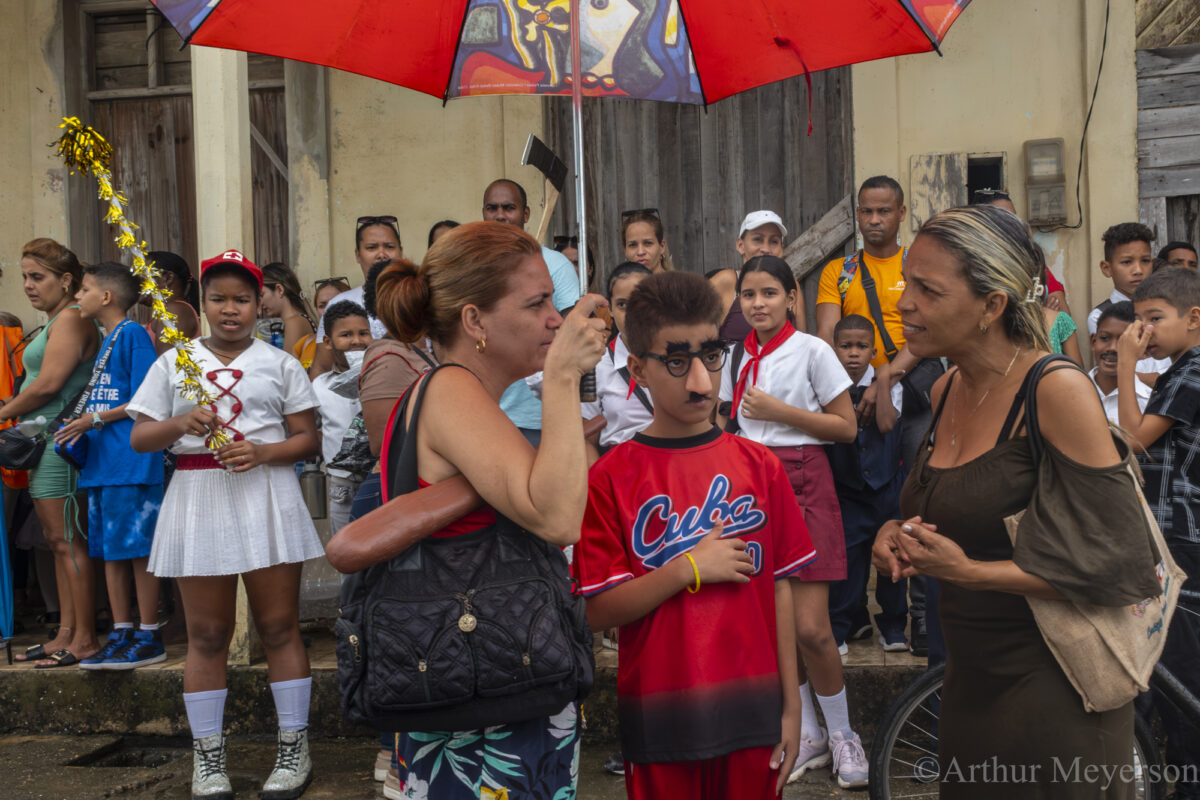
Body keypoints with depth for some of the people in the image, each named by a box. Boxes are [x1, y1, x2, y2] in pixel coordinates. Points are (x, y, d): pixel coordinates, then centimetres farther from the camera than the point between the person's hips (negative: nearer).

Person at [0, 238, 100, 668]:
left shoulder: (70, 319, -11)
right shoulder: (55, 322, 20)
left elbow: (48, 384, -18)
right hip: (45, 443, 10)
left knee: (68, 540, -8)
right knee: (59, 541, 11)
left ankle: (85, 639, -5)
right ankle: (67, 633, 16)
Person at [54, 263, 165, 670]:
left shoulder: (133, 334, -8)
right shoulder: (105, 341, 18)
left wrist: (96, 418, -13)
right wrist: (80, 427, 7)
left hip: (131, 461, -9)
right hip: (102, 462, 9)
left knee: (138, 548, -4)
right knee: (110, 550, 11)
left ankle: (149, 638, 2)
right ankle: (121, 634, 18)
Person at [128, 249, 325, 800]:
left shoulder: (280, 363, 7)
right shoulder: (173, 363, 10)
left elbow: (308, 440, 4)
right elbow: (139, 438, 6)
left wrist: (263, 452, -14)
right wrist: (181, 423, -13)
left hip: (266, 499, -1)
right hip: (198, 501, 1)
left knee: (279, 626, 2)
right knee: (206, 635, 6)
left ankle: (294, 748, 12)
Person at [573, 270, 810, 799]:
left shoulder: (759, 465, 3)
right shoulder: (611, 477, -5)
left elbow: (778, 592, 5)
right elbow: (596, 611, -10)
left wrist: (791, 707, 4)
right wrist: (690, 568, -17)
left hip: (751, 713, 2)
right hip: (660, 721, -2)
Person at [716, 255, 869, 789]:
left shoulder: (812, 351, -4)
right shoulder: (738, 358, 12)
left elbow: (846, 427, -7)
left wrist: (778, 411, -13)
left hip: (802, 482, -5)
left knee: (811, 629, -10)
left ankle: (842, 733, 10)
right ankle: (808, 733, 19)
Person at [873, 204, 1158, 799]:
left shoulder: (1056, 390, -18)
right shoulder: (946, 390, 5)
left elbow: (1122, 564, -20)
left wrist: (969, 571, -20)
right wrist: (898, 534, -1)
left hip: (1053, 692, -8)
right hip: (969, 679, 8)